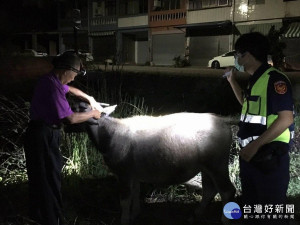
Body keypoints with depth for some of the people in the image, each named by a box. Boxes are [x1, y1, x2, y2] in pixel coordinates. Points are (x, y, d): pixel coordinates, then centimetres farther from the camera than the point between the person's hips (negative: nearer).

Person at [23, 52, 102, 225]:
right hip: (43, 136, -10)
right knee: (49, 179, -1)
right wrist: (92, 114, -9)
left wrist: (90, 99, 19)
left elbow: (70, 89, 28)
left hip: (44, 134, 10)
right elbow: (70, 118, -24)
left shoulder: (52, 81, 7)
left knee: (41, 176, 22)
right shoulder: (53, 87, -24)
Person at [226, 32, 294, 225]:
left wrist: (255, 144, -24)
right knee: (251, 207, 20)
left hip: (268, 155, -9)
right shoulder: (255, 80, 11)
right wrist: (233, 82, 20)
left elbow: (286, 118, -23)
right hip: (250, 154, 9)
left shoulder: (274, 79, -16)